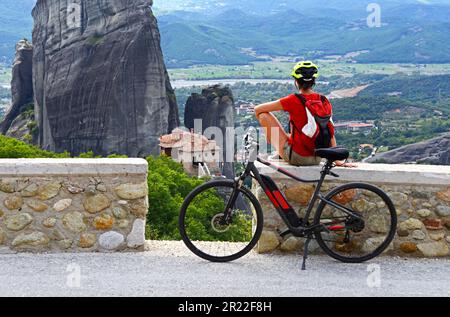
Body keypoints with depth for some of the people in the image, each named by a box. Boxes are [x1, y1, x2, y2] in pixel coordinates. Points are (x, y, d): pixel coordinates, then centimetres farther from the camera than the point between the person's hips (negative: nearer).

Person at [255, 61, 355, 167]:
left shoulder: (294, 100, -14)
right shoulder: (325, 102, -2)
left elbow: (257, 109, -5)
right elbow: (331, 134, 1)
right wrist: (338, 161, 7)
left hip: (296, 158, -5)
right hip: (317, 160, 5)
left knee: (264, 114, 5)